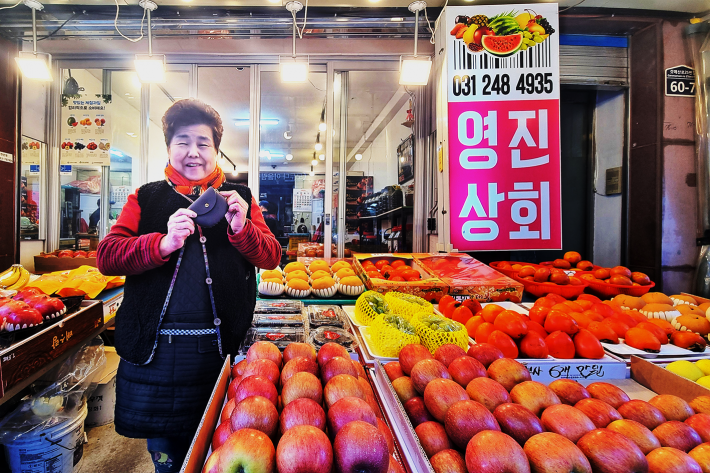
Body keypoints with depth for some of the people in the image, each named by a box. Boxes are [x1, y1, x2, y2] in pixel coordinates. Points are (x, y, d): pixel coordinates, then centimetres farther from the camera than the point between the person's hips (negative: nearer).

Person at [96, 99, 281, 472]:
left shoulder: (239, 198, 7)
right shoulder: (146, 199, 8)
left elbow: (272, 257, 0)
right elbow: (106, 256, -3)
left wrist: (241, 229, -20)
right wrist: (164, 243, -21)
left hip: (218, 345, 0)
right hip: (153, 346, 1)